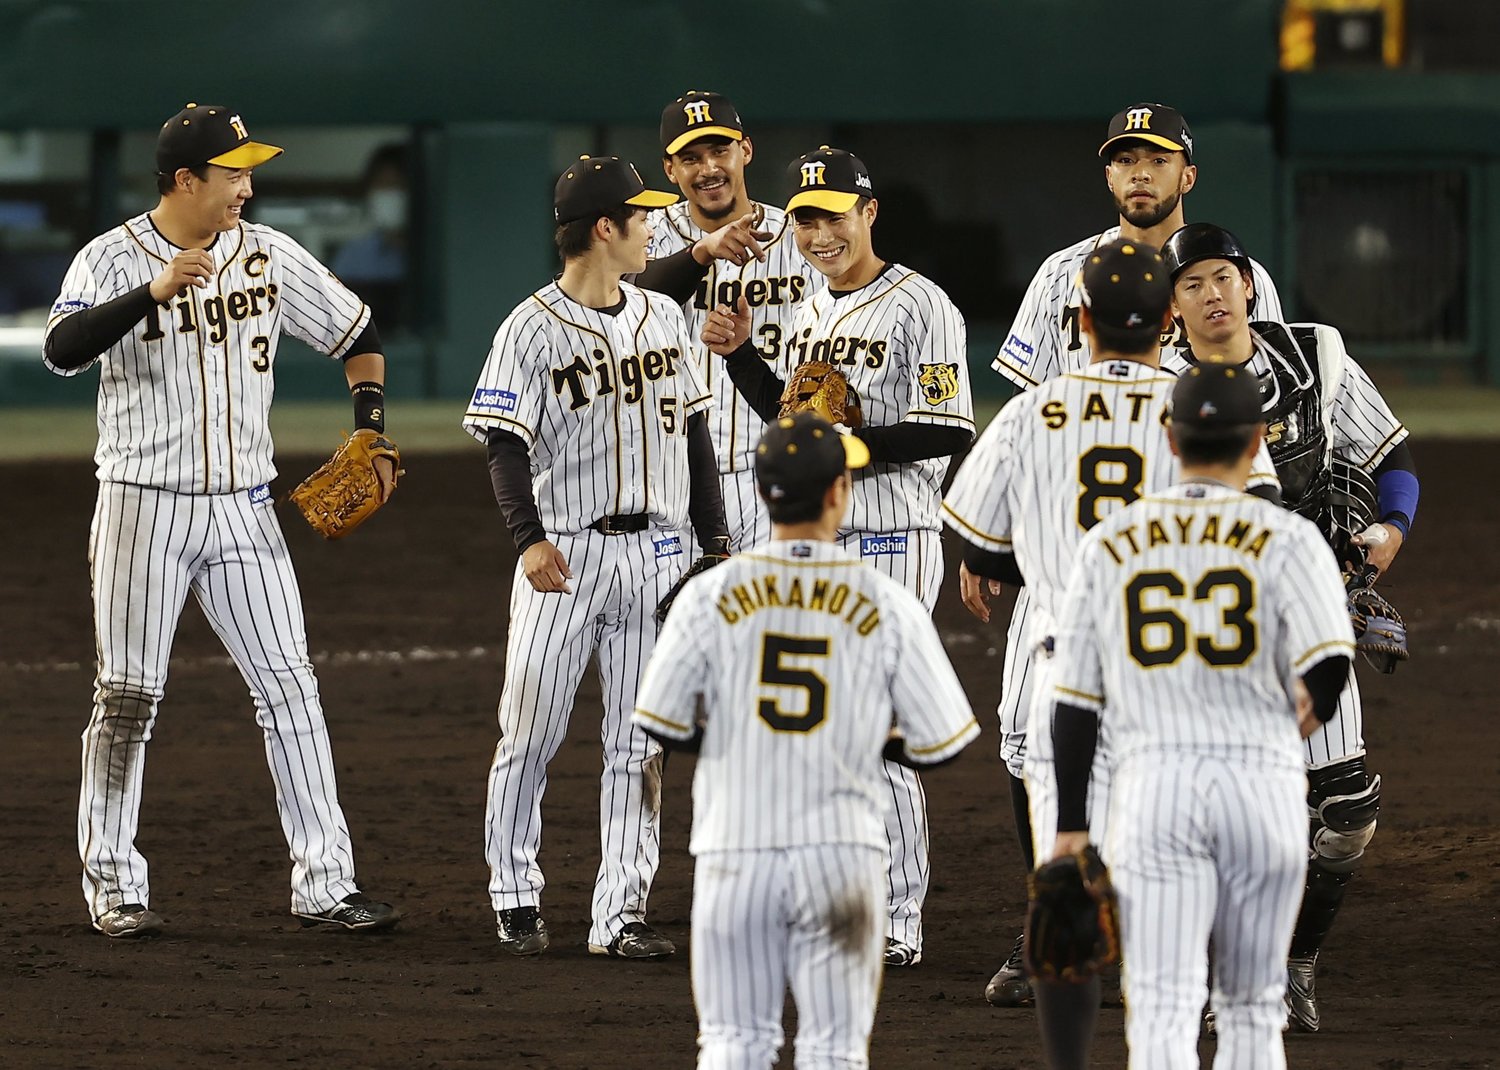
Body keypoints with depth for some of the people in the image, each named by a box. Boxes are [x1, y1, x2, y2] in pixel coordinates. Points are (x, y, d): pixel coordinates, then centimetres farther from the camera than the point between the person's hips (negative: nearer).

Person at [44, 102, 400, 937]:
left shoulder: (269, 255, 4)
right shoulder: (114, 259, -9)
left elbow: (359, 335, 14)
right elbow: (62, 350, -27)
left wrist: (372, 436, 1)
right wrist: (156, 291, -38)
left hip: (243, 509, 4)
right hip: (144, 506, -4)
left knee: (290, 687, -1)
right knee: (127, 698, 1)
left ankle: (325, 882, 1)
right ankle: (114, 887, 10)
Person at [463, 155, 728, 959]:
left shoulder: (663, 318, 11)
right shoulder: (533, 329, -7)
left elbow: (693, 432, 16)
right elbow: (507, 445, -12)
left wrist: (717, 540, 12)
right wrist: (529, 537, -26)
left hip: (654, 554, 5)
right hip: (565, 552, -5)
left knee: (638, 744, 3)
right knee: (529, 734, -1)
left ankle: (620, 913, 6)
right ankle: (515, 898, 13)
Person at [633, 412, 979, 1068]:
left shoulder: (711, 594, -3)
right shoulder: (888, 605, -3)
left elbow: (661, 724, -2)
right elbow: (940, 743, -1)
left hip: (735, 852, 1)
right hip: (843, 854, -1)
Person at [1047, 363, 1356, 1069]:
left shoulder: (1109, 544, 8)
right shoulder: (1286, 538, 0)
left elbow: (1075, 700, 8)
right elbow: (1329, 660, -15)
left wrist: (1070, 826, 12)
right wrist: (1310, 711, 9)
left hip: (1153, 785, 0)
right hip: (1262, 784, 0)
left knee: (1163, 1010, -7)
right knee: (1252, 1006, 15)